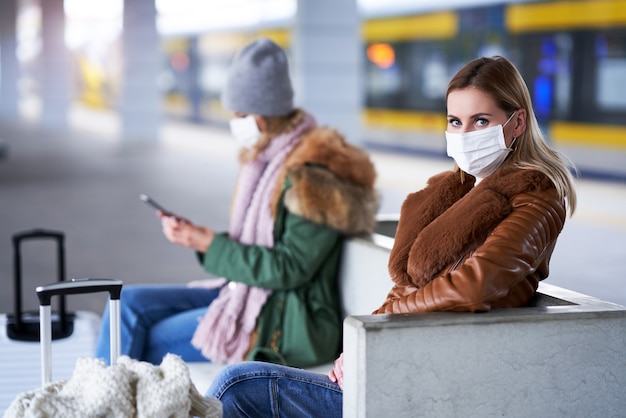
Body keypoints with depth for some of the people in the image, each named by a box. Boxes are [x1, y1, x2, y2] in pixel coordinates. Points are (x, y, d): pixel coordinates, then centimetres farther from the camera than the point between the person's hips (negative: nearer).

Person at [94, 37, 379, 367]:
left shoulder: (314, 176, -17)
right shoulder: (266, 160, 12)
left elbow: (289, 269, -21)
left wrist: (210, 244, -17)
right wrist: (196, 236, -2)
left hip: (288, 323, -9)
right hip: (248, 292, 9)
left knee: (152, 342, -13)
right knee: (130, 303, -2)